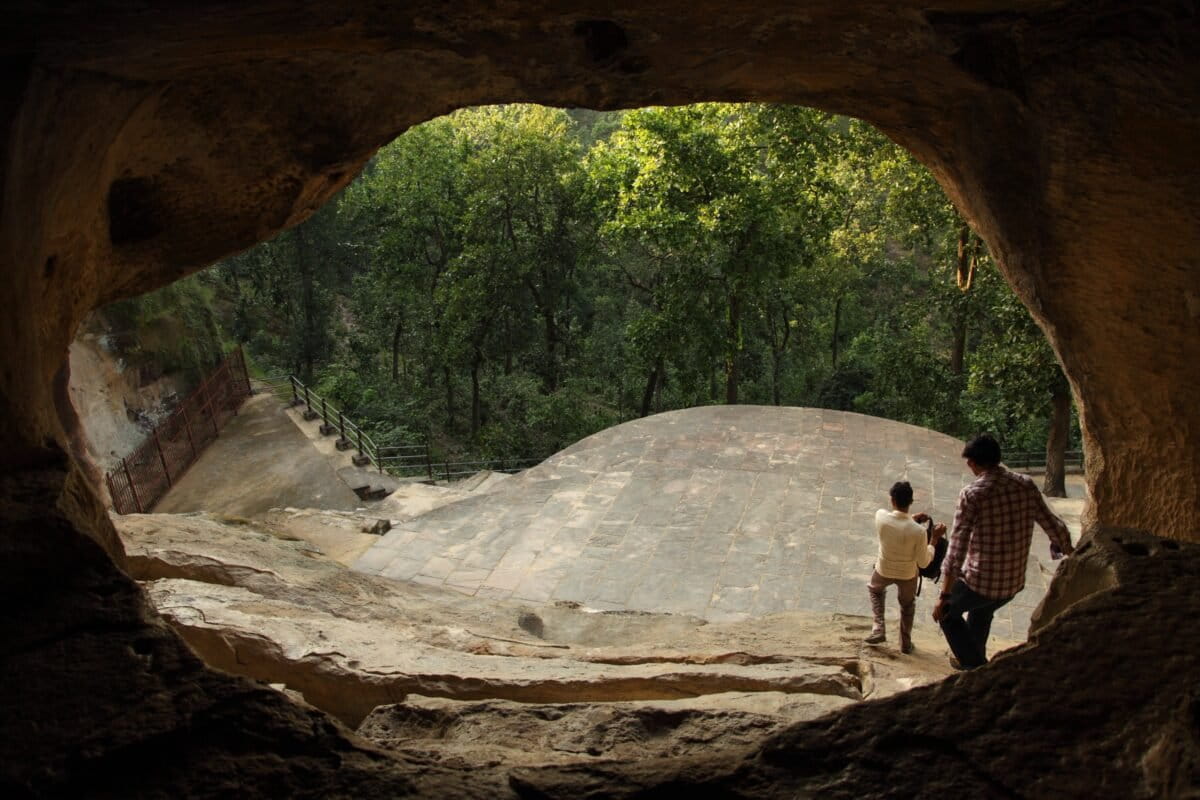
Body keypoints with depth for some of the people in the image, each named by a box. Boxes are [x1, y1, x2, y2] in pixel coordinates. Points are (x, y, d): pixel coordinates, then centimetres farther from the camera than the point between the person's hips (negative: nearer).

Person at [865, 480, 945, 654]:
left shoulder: (881, 516, -28)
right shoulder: (918, 531, -33)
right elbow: (924, 562, -19)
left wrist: (912, 519, -3)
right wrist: (935, 538, -14)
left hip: (884, 570, 1)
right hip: (907, 574, -1)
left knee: (875, 590, 36)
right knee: (907, 605, 30)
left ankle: (879, 629, 26)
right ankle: (905, 643, 42)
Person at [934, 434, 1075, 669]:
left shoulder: (971, 494, -19)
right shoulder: (1026, 485, -5)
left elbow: (957, 548, -21)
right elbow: (1053, 526, 6)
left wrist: (944, 596, -18)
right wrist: (1069, 552, 27)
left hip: (980, 581, -5)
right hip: (1014, 583, 6)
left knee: (947, 612, 23)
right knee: (982, 612, 35)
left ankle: (974, 664, 19)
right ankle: (975, 659, 50)